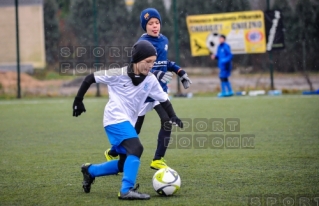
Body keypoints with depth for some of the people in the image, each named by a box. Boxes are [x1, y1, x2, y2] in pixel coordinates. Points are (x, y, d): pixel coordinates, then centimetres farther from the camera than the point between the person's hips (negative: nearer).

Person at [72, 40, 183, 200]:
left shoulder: (150, 80, 1)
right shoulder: (118, 74, -12)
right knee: (136, 149, -27)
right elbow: (90, 78, -3)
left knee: (124, 164, 12)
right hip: (116, 119, -7)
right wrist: (78, 100, 1)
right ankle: (127, 190, -27)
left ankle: (90, 171, 31)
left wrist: (172, 116, -8)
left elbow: (163, 100, 9)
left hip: (128, 122, 7)